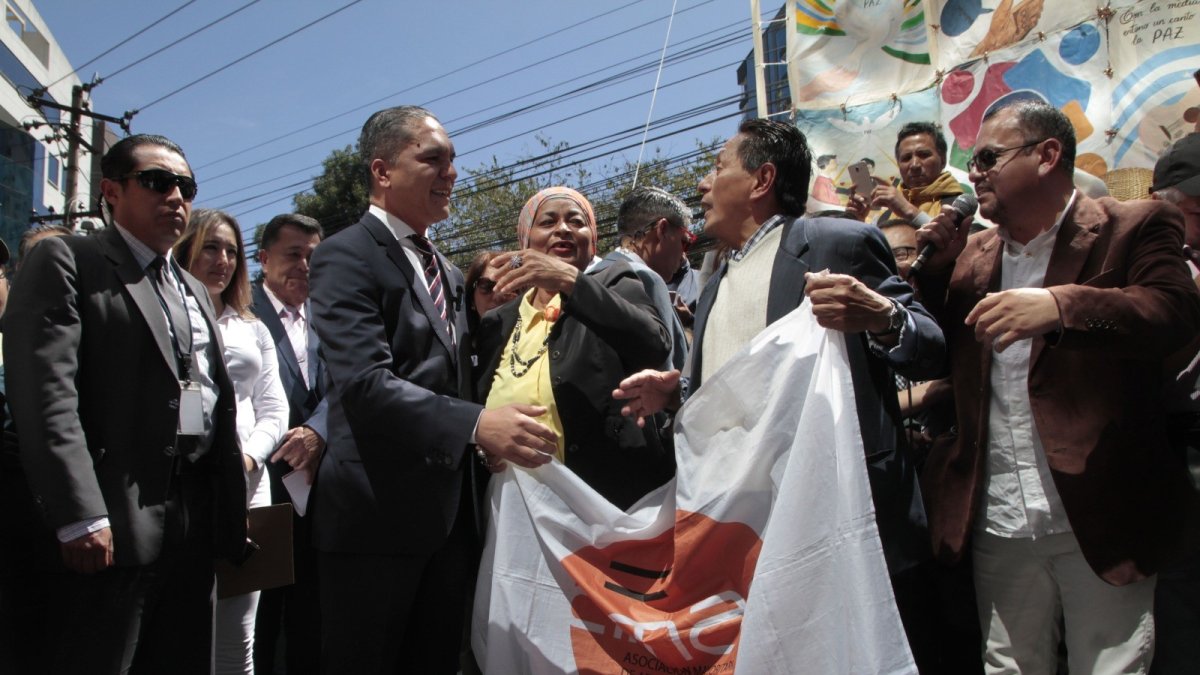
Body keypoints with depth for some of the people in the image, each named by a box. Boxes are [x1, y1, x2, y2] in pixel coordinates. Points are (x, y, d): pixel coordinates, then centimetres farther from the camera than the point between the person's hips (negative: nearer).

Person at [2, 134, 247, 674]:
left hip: (197, 523, 7)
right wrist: (80, 517, -21)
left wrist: (233, 515, 13)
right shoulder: (66, 261, -2)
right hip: (113, 526, -7)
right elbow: (47, 396, -14)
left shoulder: (195, 290, 21)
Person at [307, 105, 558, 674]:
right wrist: (477, 423, -33)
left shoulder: (448, 273, 18)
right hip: (375, 518, -7)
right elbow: (365, 383, -23)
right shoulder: (346, 256, -9)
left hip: (450, 515, 8)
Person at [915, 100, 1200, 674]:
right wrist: (939, 266, 1)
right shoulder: (973, 253, 13)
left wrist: (1060, 305, -35)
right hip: (997, 525, 5)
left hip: (1100, 519, -4)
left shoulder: (1134, 228, -1)